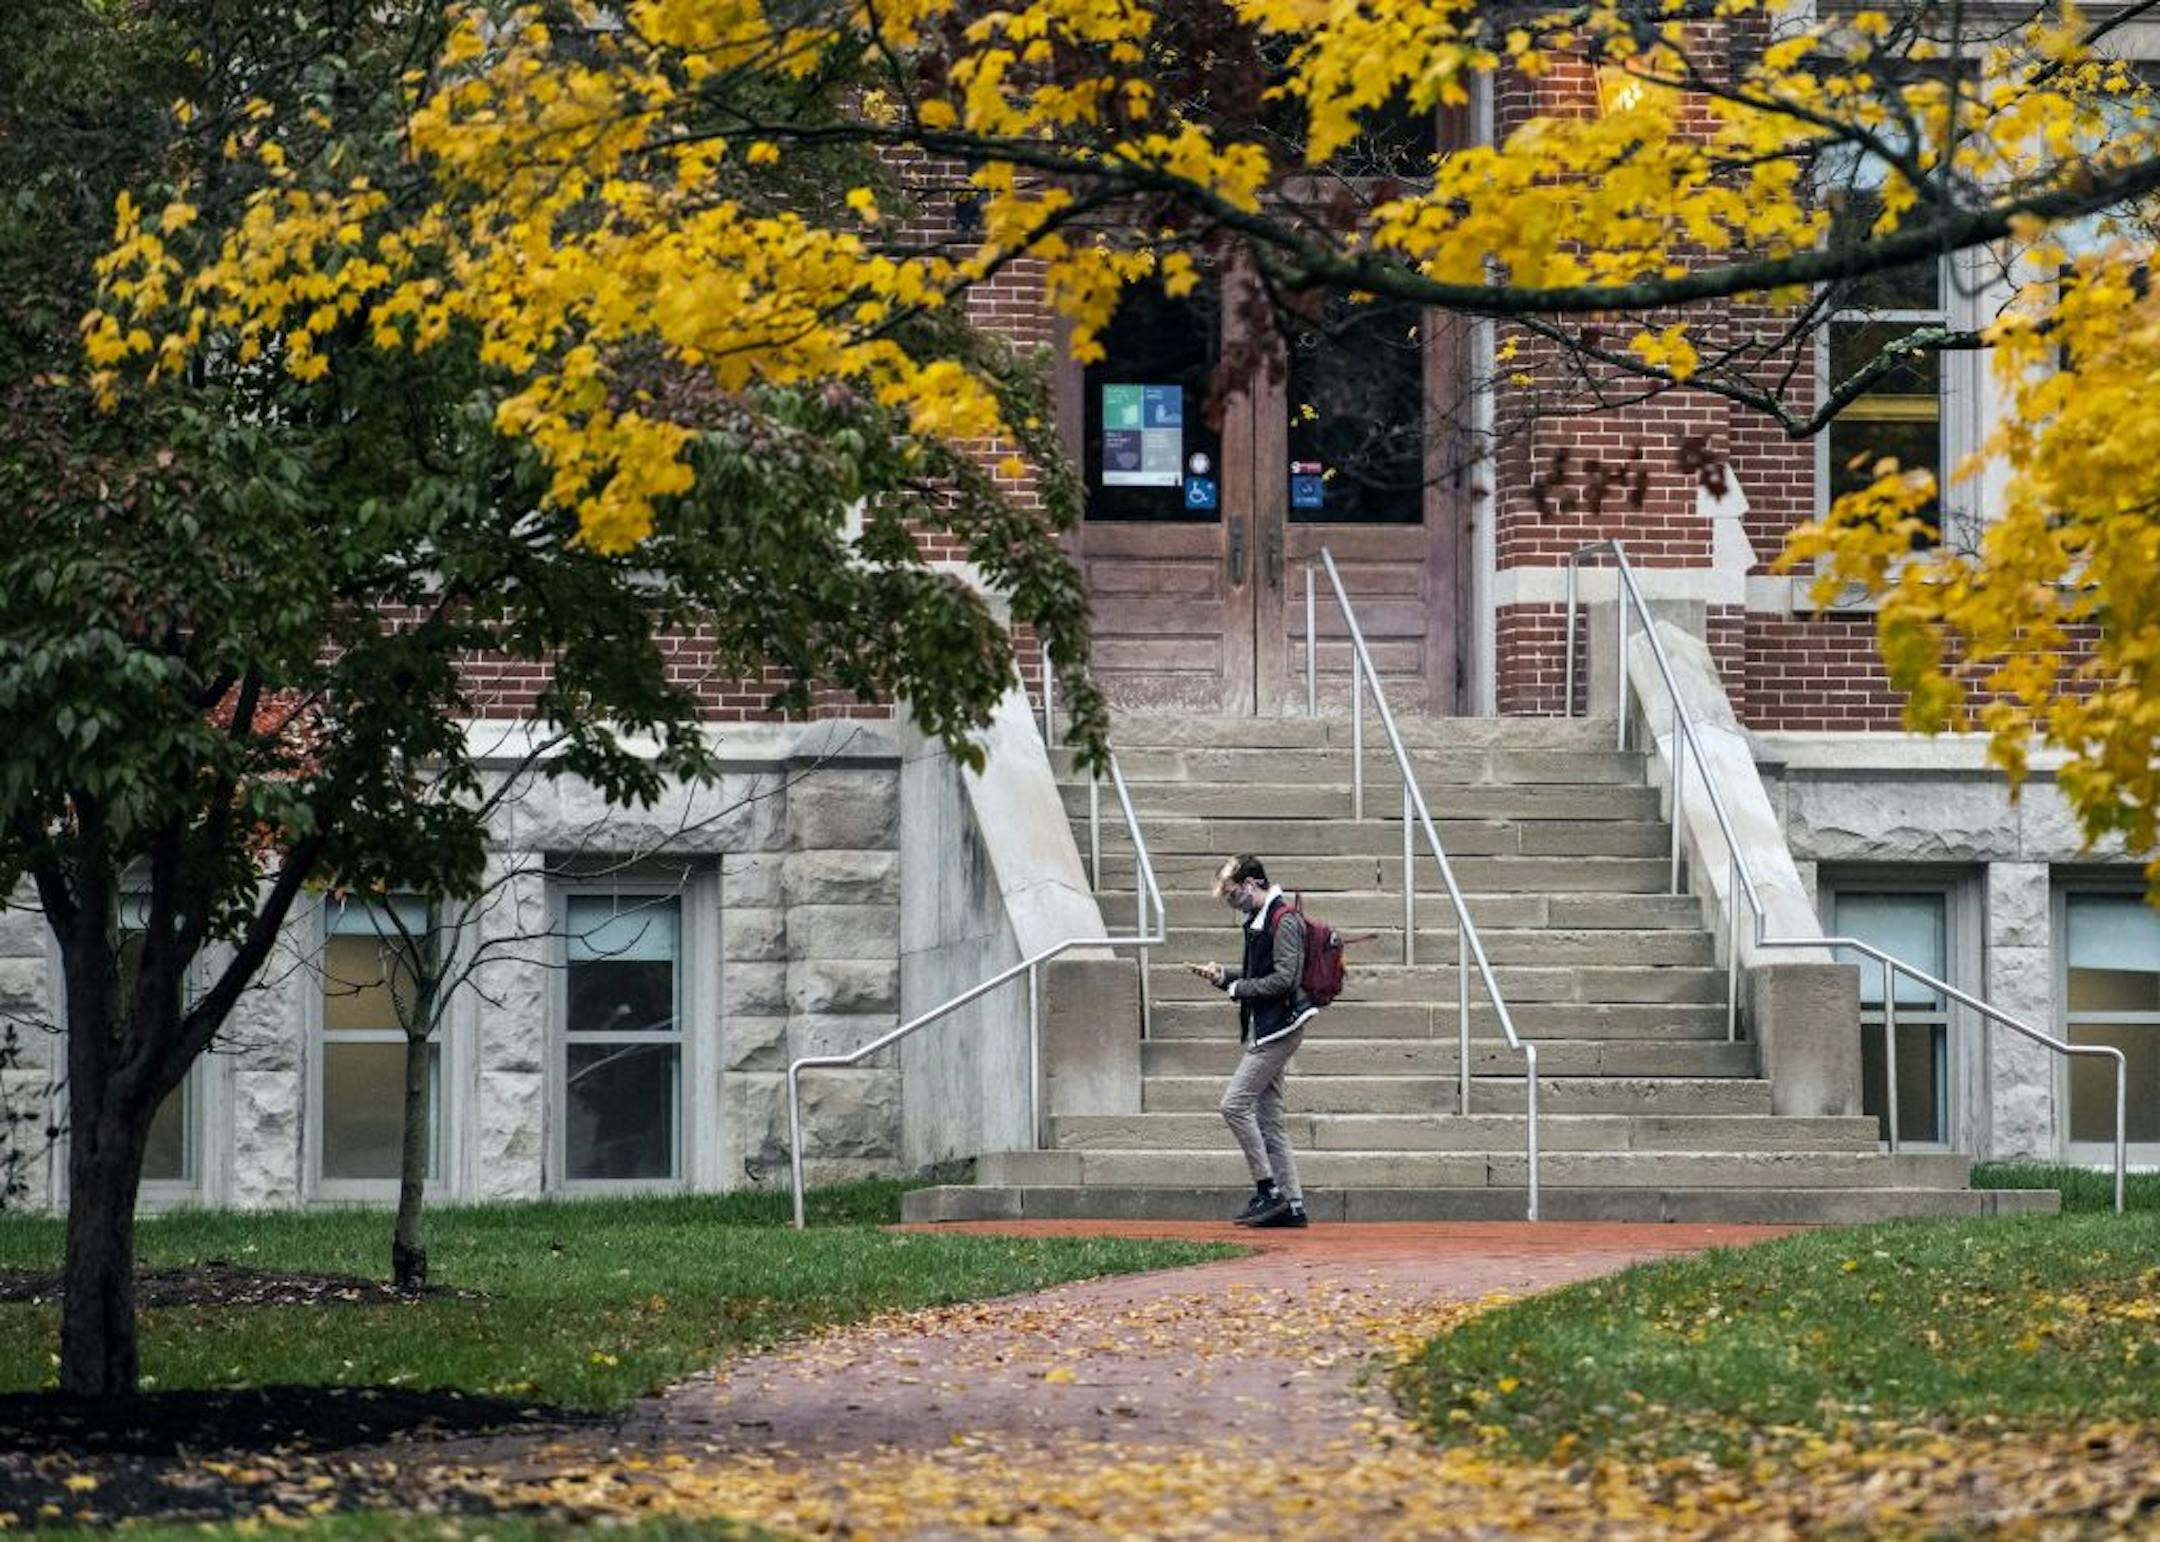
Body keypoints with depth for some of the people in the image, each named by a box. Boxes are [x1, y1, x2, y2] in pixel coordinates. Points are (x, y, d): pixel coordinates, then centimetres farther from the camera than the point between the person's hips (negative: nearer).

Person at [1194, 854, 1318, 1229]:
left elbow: (1284, 979, -21)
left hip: (1279, 1026, -10)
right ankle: (1292, 1204, 10)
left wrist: (1236, 988, -12)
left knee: (1235, 1104, -14)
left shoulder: (1284, 920, -14)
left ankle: (1268, 1191, -12)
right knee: (1268, 1119, 9)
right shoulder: (1258, 920, 16)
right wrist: (1222, 973, 10)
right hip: (1264, 1029, 10)